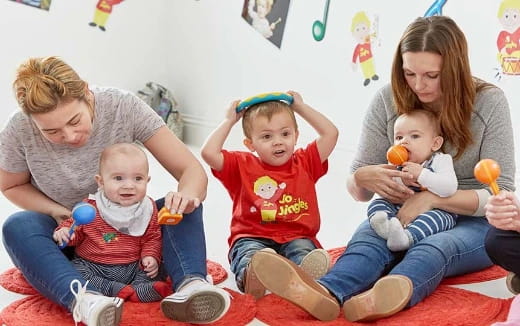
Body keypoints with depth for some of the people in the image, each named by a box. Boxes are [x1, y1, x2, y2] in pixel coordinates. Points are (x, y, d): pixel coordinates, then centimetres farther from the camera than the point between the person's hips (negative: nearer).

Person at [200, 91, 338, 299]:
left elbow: (331, 134, 14)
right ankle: (250, 277, -67)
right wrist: (229, 121, 11)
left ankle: (305, 274, -66)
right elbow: (209, 153, 0)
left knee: (304, 251, -34)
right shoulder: (243, 166, 14)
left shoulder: (305, 163, 20)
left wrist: (301, 107, 21)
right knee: (250, 254, -36)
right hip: (252, 238, -1)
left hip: (296, 237, 1)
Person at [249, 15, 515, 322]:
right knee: (368, 237, -32)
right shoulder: (388, 100, -4)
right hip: (402, 216, 2)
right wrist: (362, 178, -25)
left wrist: (431, 197, -24)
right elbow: (358, 191, 1)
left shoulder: (488, 102, -10)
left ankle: (395, 294, -68)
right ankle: (327, 294, -64)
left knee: (434, 248, -36)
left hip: (473, 221, -1)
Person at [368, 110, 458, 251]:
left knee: (437, 216, -35)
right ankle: (386, 225, -42)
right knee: (377, 204, -11)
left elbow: (449, 188, -22)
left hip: (434, 210, -5)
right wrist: (401, 180, -14)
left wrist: (421, 174, -25)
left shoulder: (440, 161, -4)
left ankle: (407, 236, -56)